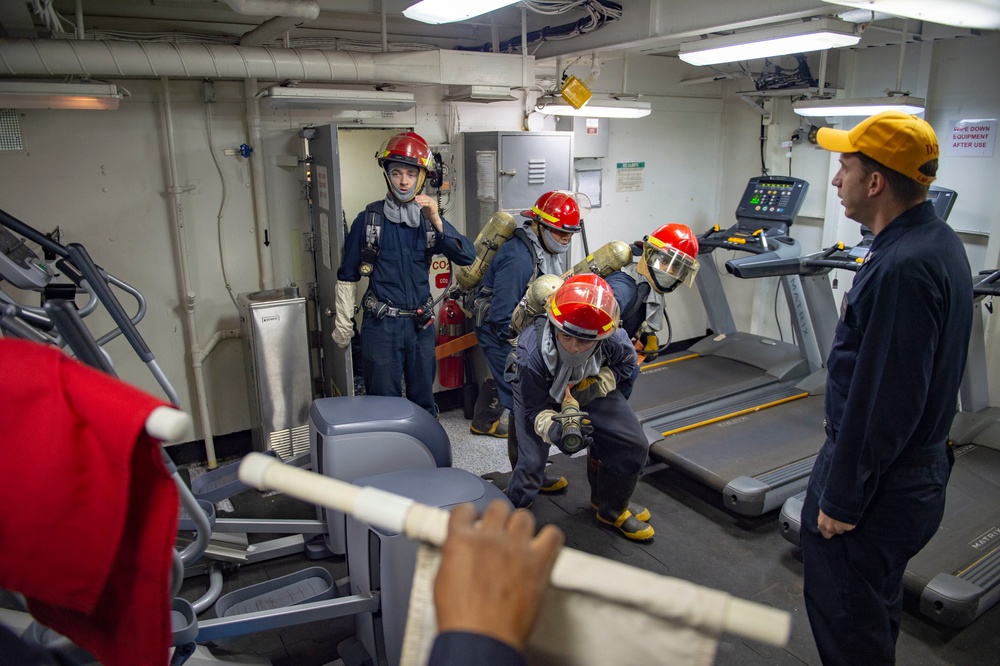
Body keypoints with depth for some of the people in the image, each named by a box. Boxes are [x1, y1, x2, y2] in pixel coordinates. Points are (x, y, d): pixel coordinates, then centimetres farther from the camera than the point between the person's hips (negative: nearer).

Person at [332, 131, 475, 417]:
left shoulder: (429, 218, 3)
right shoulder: (369, 219, -4)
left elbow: (467, 256, -9)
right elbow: (347, 276, 1)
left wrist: (437, 221, -20)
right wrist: (343, 325, 2)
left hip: (421, 323, 3)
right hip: (381, 325, -3)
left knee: (423, 398, 17)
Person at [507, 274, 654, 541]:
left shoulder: (613, 341, -34)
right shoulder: (532, 352, -42)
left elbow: (626, 365, -7)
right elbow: (535, 409, -27)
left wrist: (596, 386, -24)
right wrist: (555, 429, -49)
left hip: (588, 388, 3)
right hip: (540, 393, -3)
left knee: (634, 445, -3)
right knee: (530, 462, -18)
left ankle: (611, 507, 26)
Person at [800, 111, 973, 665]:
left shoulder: (901, 268, -27)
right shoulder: (937, 242, 6)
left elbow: (882, 400, -26)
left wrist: (841, 498, -18)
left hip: (879, 485, -10)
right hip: (917, 467, 10)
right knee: (876, 611, 28)